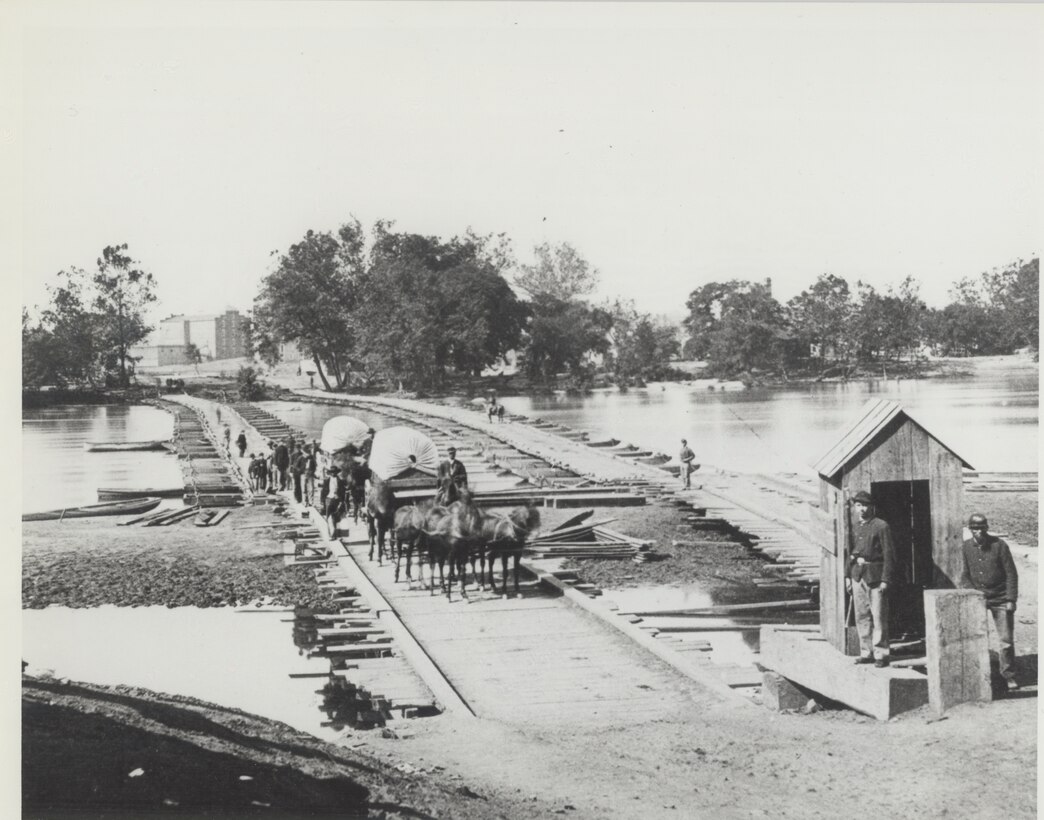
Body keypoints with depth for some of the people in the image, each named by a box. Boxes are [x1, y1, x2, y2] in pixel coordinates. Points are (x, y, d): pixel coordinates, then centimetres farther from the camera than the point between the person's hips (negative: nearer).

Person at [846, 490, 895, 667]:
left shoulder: (881, 526, -7)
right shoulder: (856, 528, 13)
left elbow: (888, 554, -10)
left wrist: (885, 580, -14)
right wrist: (848, 575, 13)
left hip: (875, 575, -7)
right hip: (858, 575, 7)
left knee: (879, 616, -5)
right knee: (861, 616, 9)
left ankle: (881, 654, 0)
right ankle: (866, 652, 17)